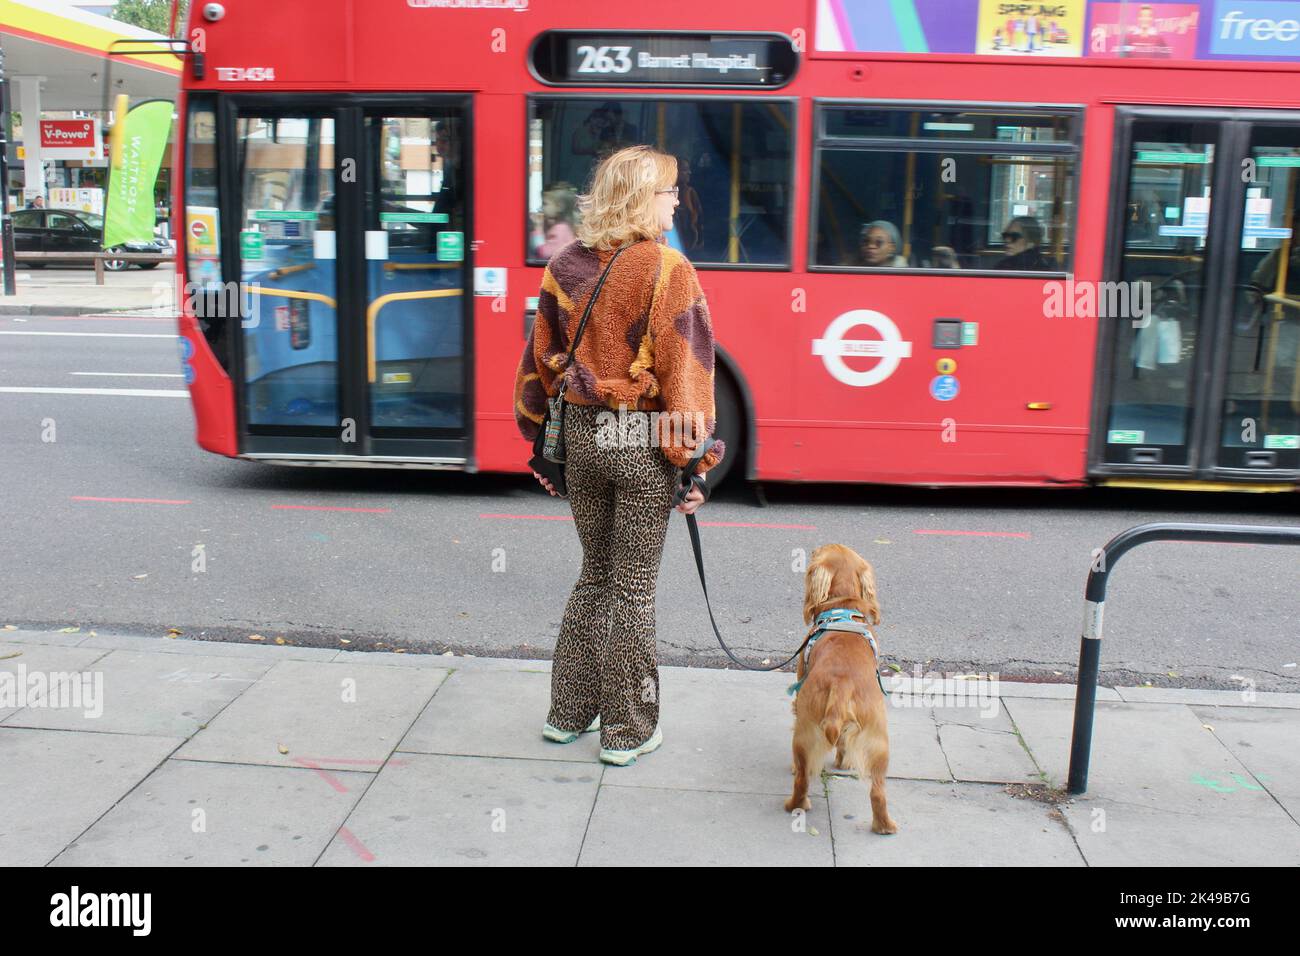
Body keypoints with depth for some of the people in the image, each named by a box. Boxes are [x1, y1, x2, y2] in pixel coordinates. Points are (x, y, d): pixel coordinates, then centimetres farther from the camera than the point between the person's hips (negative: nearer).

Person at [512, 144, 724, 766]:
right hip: (641, 442, -5)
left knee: (594, 576, 20)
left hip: (580, 435, 5)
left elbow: (539, 361, 10)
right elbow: (685, 371, -14)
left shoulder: (564, 267, 5)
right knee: (633, 588, 6)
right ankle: (627, 732, 17)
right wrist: (694, 462, -10)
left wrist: (542, 441, 19)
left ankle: (569, 712, 29)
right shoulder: (668, 270, -12)